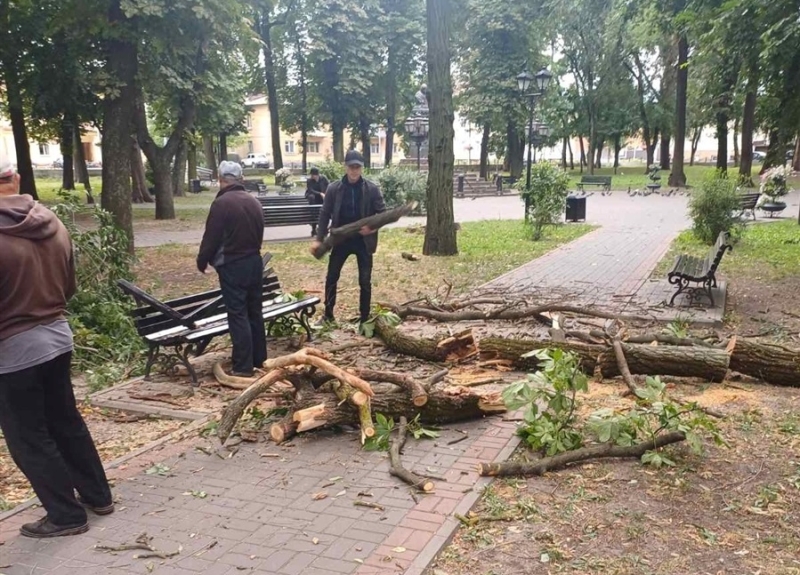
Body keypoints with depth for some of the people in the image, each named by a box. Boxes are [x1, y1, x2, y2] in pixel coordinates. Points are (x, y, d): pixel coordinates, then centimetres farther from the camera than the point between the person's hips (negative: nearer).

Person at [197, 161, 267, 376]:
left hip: (232, 265, -7)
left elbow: (211, 237, -12)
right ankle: (259, 359, 23)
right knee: (255, 312, 15)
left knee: (238, 315, -4)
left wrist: (202, 261, 2)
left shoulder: (222, 203, -15)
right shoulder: (254, 202, 9)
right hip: (254, 261, 7)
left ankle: (243, 367, -3)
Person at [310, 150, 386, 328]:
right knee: (331, 277, 9)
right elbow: (325, 214, 0)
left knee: (365, 281, 5)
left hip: (363, 240, -1)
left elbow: (383, 213, -3)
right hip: (341, 239, 1)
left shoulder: (372, 189, -7)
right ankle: (328, 314, 25)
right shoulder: (334, 188, -4)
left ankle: (364, 318, 17)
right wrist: (319, 239, -6)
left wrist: (373, 227, -21)